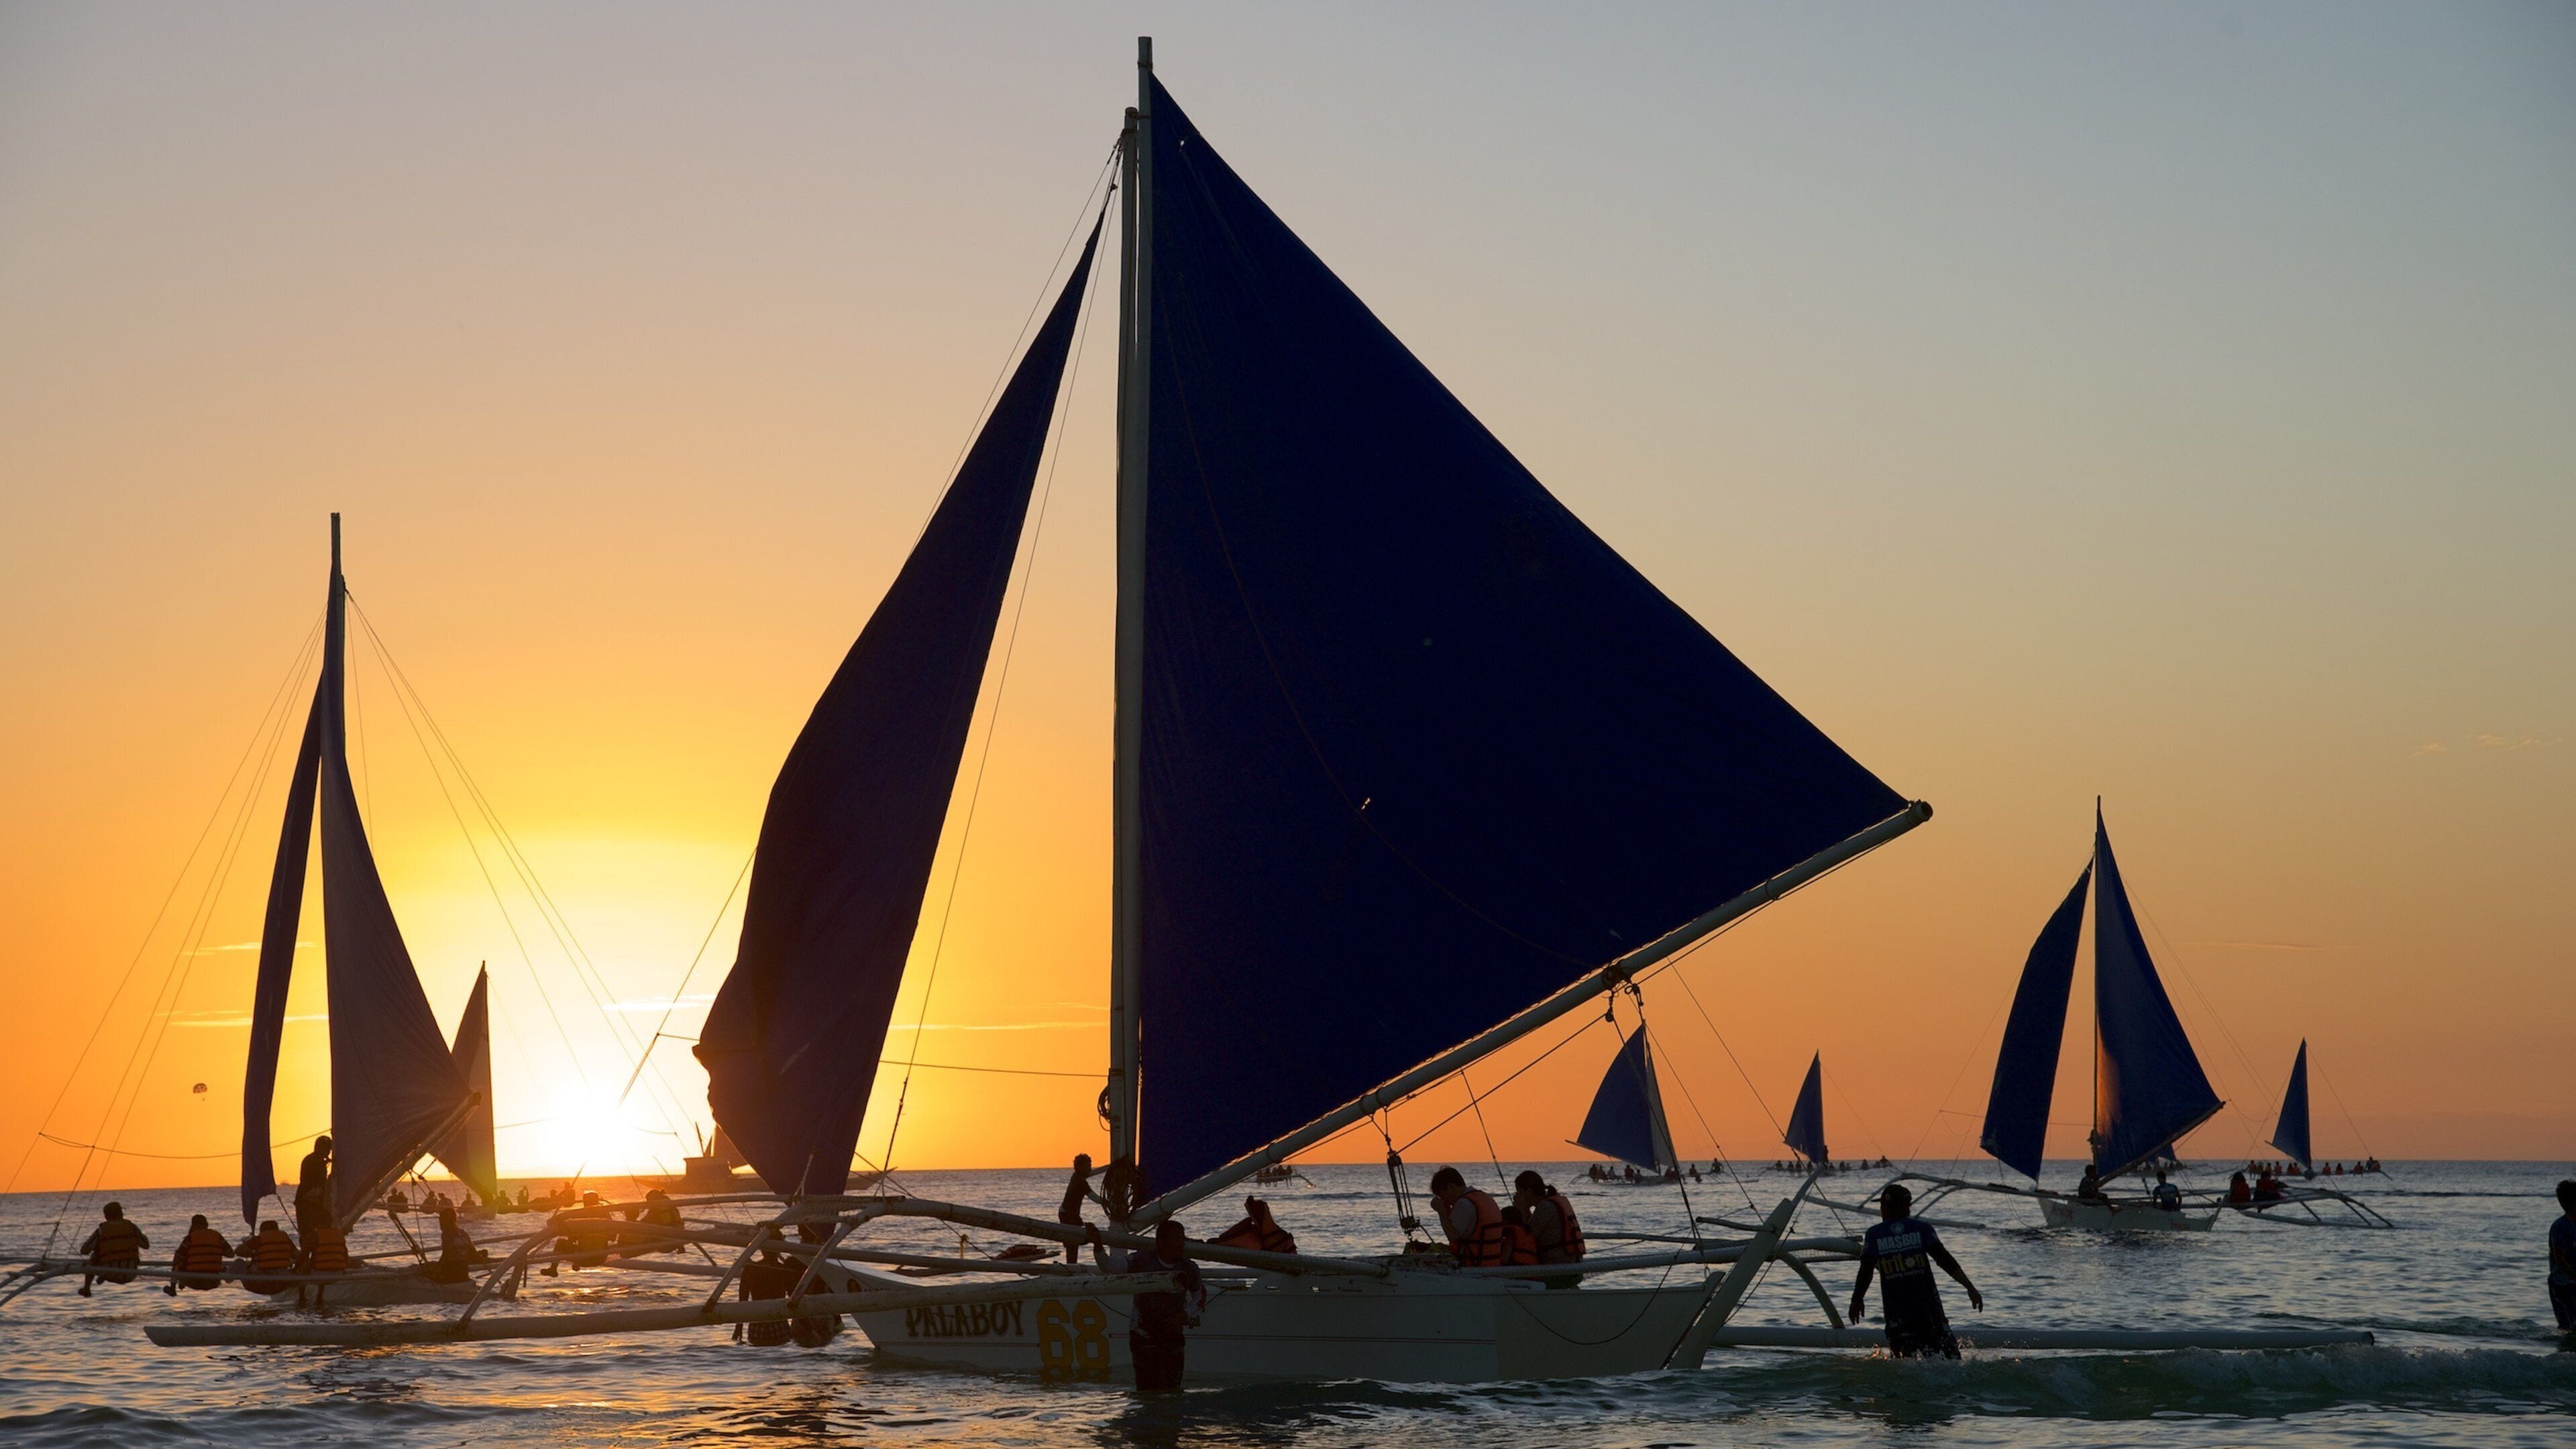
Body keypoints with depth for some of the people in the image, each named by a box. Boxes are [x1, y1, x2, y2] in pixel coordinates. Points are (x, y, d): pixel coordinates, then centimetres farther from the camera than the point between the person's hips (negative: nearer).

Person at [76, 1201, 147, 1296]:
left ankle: (86, 1288, 28)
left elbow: (84, 1251, 1)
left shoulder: (100, 1231, -3)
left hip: (111, 1275, -1)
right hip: (130, 1275, 1)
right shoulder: (132, 1227, 1)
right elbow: (146, 1245, 14)